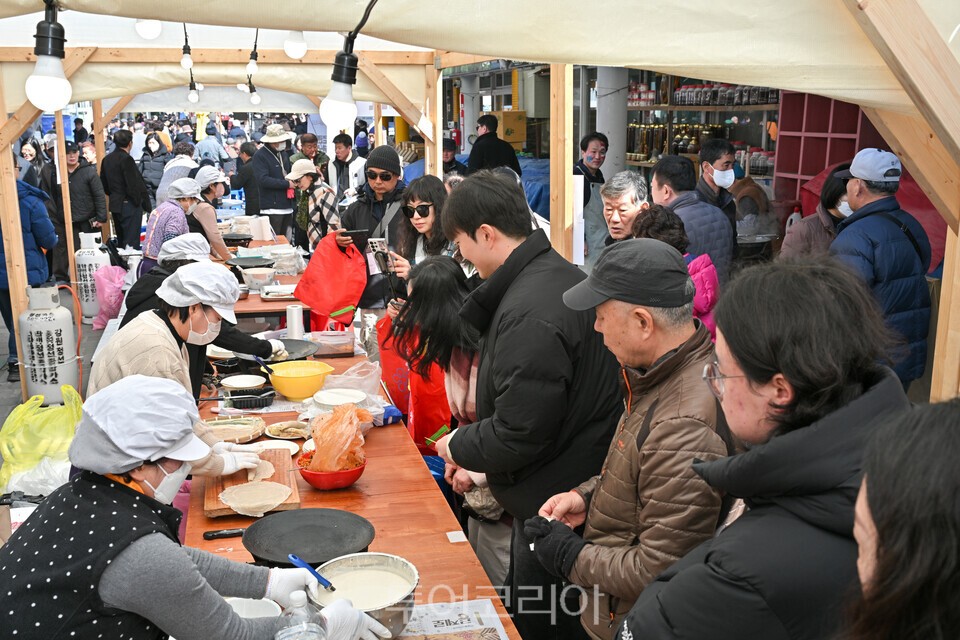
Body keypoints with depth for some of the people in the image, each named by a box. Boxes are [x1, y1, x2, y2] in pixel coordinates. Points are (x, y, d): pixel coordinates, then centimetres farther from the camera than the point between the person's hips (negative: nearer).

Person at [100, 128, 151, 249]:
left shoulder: (107, 159, 8)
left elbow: (104, 184, 13)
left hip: (115, 204, 8)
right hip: (129, 205, -8)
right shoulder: (126, 159, -16)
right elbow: (134, 185, -17)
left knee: (120, 241, 17)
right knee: (131, 242, -6)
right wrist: (139, 202, -5)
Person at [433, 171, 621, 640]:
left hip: (549, 503, -10)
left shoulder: (529, 315, -28)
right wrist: (477, 459, 11)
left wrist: (458, 446, -6)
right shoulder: (563, 276, 5)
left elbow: (517, 437, -25)